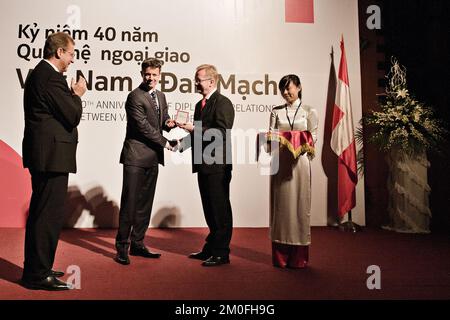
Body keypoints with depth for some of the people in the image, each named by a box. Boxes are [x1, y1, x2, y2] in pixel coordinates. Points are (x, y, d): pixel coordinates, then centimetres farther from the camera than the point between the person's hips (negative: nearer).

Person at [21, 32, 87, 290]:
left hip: (43, 154, 11)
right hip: (52, 155, -11)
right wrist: (77, 95, 0)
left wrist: (71, 95, 11)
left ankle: (37, 268, 31)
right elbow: (73, 116, -16)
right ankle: (38, 275, 6)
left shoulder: (39, 73, 16)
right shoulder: (51, 77, -16)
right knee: (49, 214, -4)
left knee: (42, 213, 18)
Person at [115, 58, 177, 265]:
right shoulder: (135, 96, -9)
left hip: (153, 156, 8)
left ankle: (137, 244, 19)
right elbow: (143, 126, -14)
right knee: (130, 202, -5)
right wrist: (165, 142, -9)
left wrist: (168, 123, 0)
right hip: (136, 155, -7)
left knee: (145, 203, 10)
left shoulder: (161, 96, 16)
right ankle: (122, 246, 6)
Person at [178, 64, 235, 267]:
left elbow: (222, 133, -20)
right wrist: (183, 143, 6)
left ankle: (221, 253, 10)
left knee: (220, 210, 0)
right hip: (204, 165, 9)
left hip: (217, 166, -9)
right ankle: (211, 248, 29)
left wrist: (194, 129, -19)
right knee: (210, 210, 16)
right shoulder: (200, 105, 18)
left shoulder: (223, 103, -10)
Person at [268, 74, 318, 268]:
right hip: (280, 162, 2)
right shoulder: (276, 112, 12)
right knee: (281, 205, 3)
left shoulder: (309, 112, 7)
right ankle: (280, 256, 12)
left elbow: (313, 137, 2)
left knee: (299, 204, 0)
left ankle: (298, 257, 10)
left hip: (299, 161, -1)